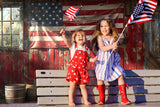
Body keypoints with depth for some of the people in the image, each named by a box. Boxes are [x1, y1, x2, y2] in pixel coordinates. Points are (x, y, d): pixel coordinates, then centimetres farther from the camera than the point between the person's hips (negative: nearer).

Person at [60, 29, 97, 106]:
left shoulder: (86, 49, 12)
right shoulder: (73, 46, 1)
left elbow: (87, 58, 18)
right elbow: (66, 42, -17)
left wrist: (92, 59, -2)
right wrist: (63, 35, -33)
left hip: (83, 70, 3)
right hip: (73, 68, -3)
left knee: (83, 86, 8)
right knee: (72, 85, 0)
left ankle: (86, 101, 15)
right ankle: (71, 101, 9)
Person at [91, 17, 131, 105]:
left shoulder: (113, 37, 6)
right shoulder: (100, 37, 0)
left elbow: (115, 50, 1)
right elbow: (102, 48, -13)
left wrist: (115, 48, -22)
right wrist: (111, 46, -26)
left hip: (113, 61, 2)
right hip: (102, 61, -2)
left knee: (121, 76, -10)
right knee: (100, 78, -9)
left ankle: (124, 98, -5)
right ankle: (101, 99, 7)